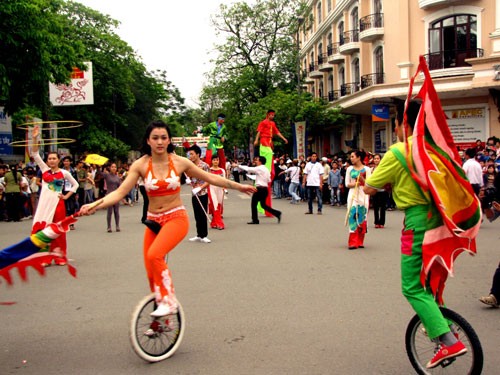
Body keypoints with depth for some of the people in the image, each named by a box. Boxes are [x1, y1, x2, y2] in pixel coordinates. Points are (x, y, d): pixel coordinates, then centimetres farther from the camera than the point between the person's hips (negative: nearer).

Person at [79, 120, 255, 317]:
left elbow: (210, 178, 5)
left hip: (176, 218, -3)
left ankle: (169, 301, -13)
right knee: (152, 273, 4)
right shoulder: (140, 165, -6)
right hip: (153, 220, 3)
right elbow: (120, 192, -14)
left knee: (154, 255, -29)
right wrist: (94, 205, -30)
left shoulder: (179, 162, -6)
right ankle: (161, 317, 23)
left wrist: (239, 186, 9)